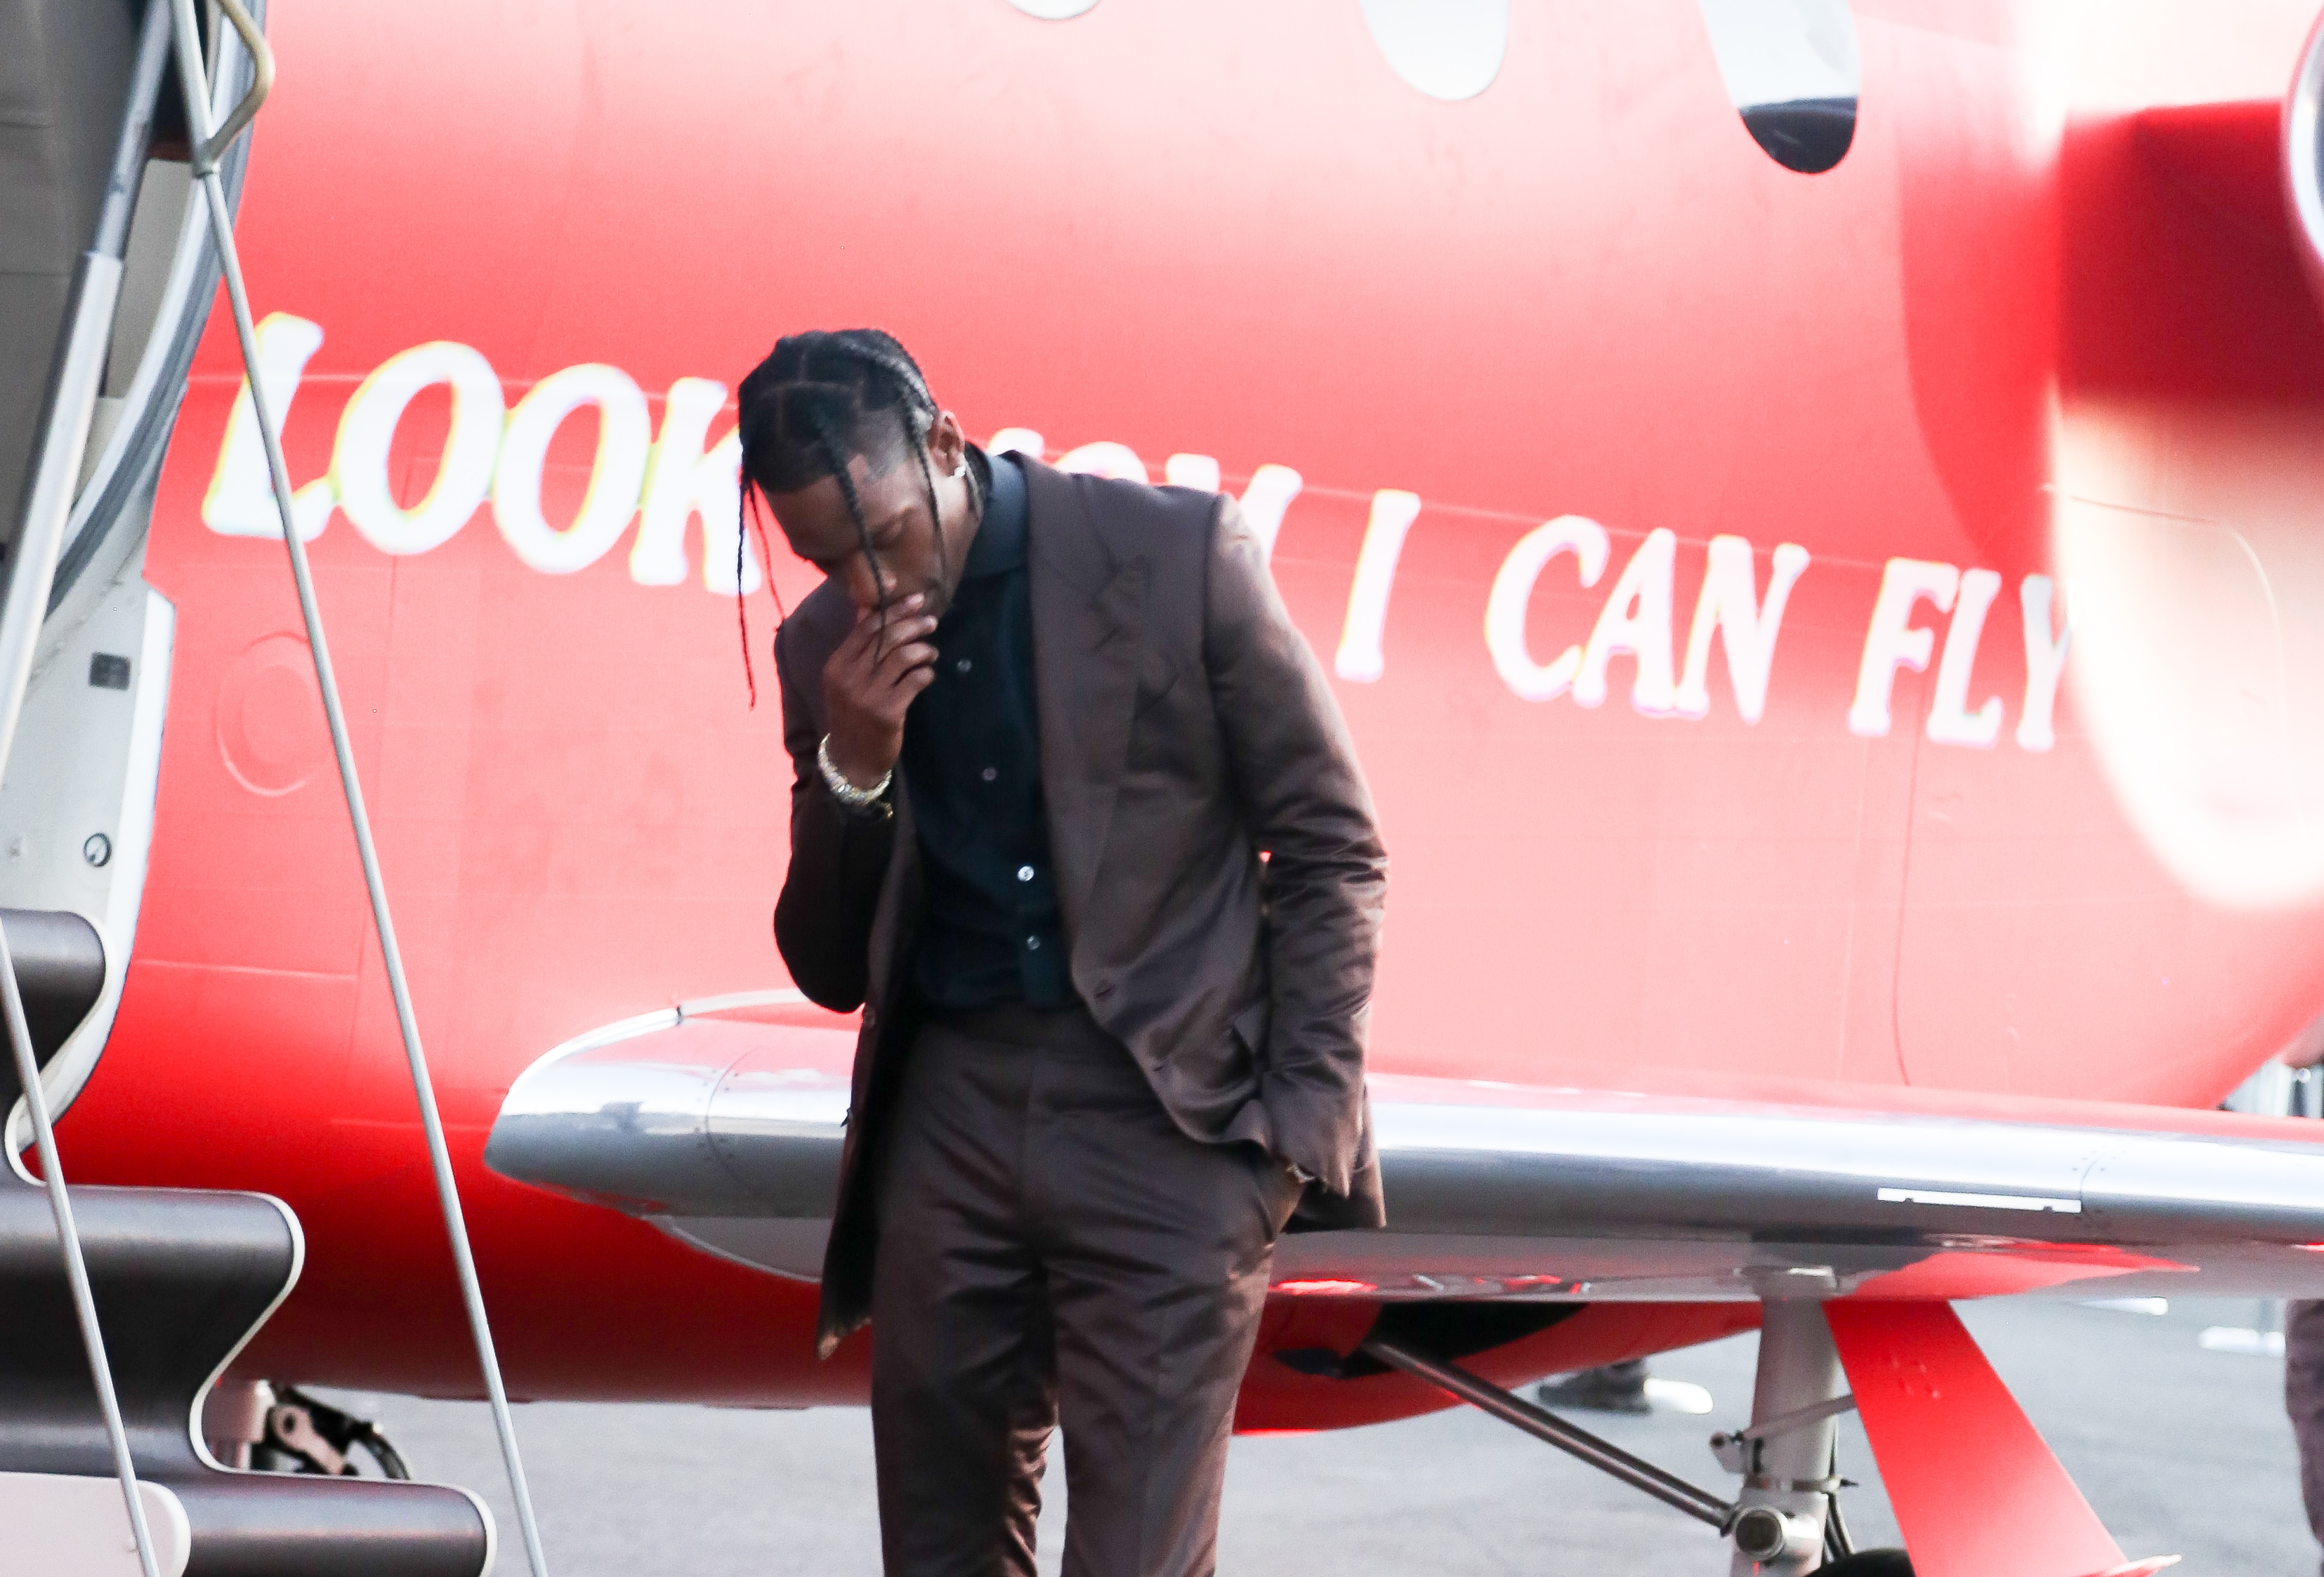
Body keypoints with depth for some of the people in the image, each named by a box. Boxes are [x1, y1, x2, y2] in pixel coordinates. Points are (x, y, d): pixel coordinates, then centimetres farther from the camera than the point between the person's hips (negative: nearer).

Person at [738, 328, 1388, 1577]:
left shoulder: (1178, 555, -6)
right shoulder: (826, 650, 6)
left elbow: (1332, 850, 0)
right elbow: (828, 973, 10)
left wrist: (1301, 1125, -6)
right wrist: (850, 765, -7)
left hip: (1166, 1117, -4)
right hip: (951, 1111, 4)